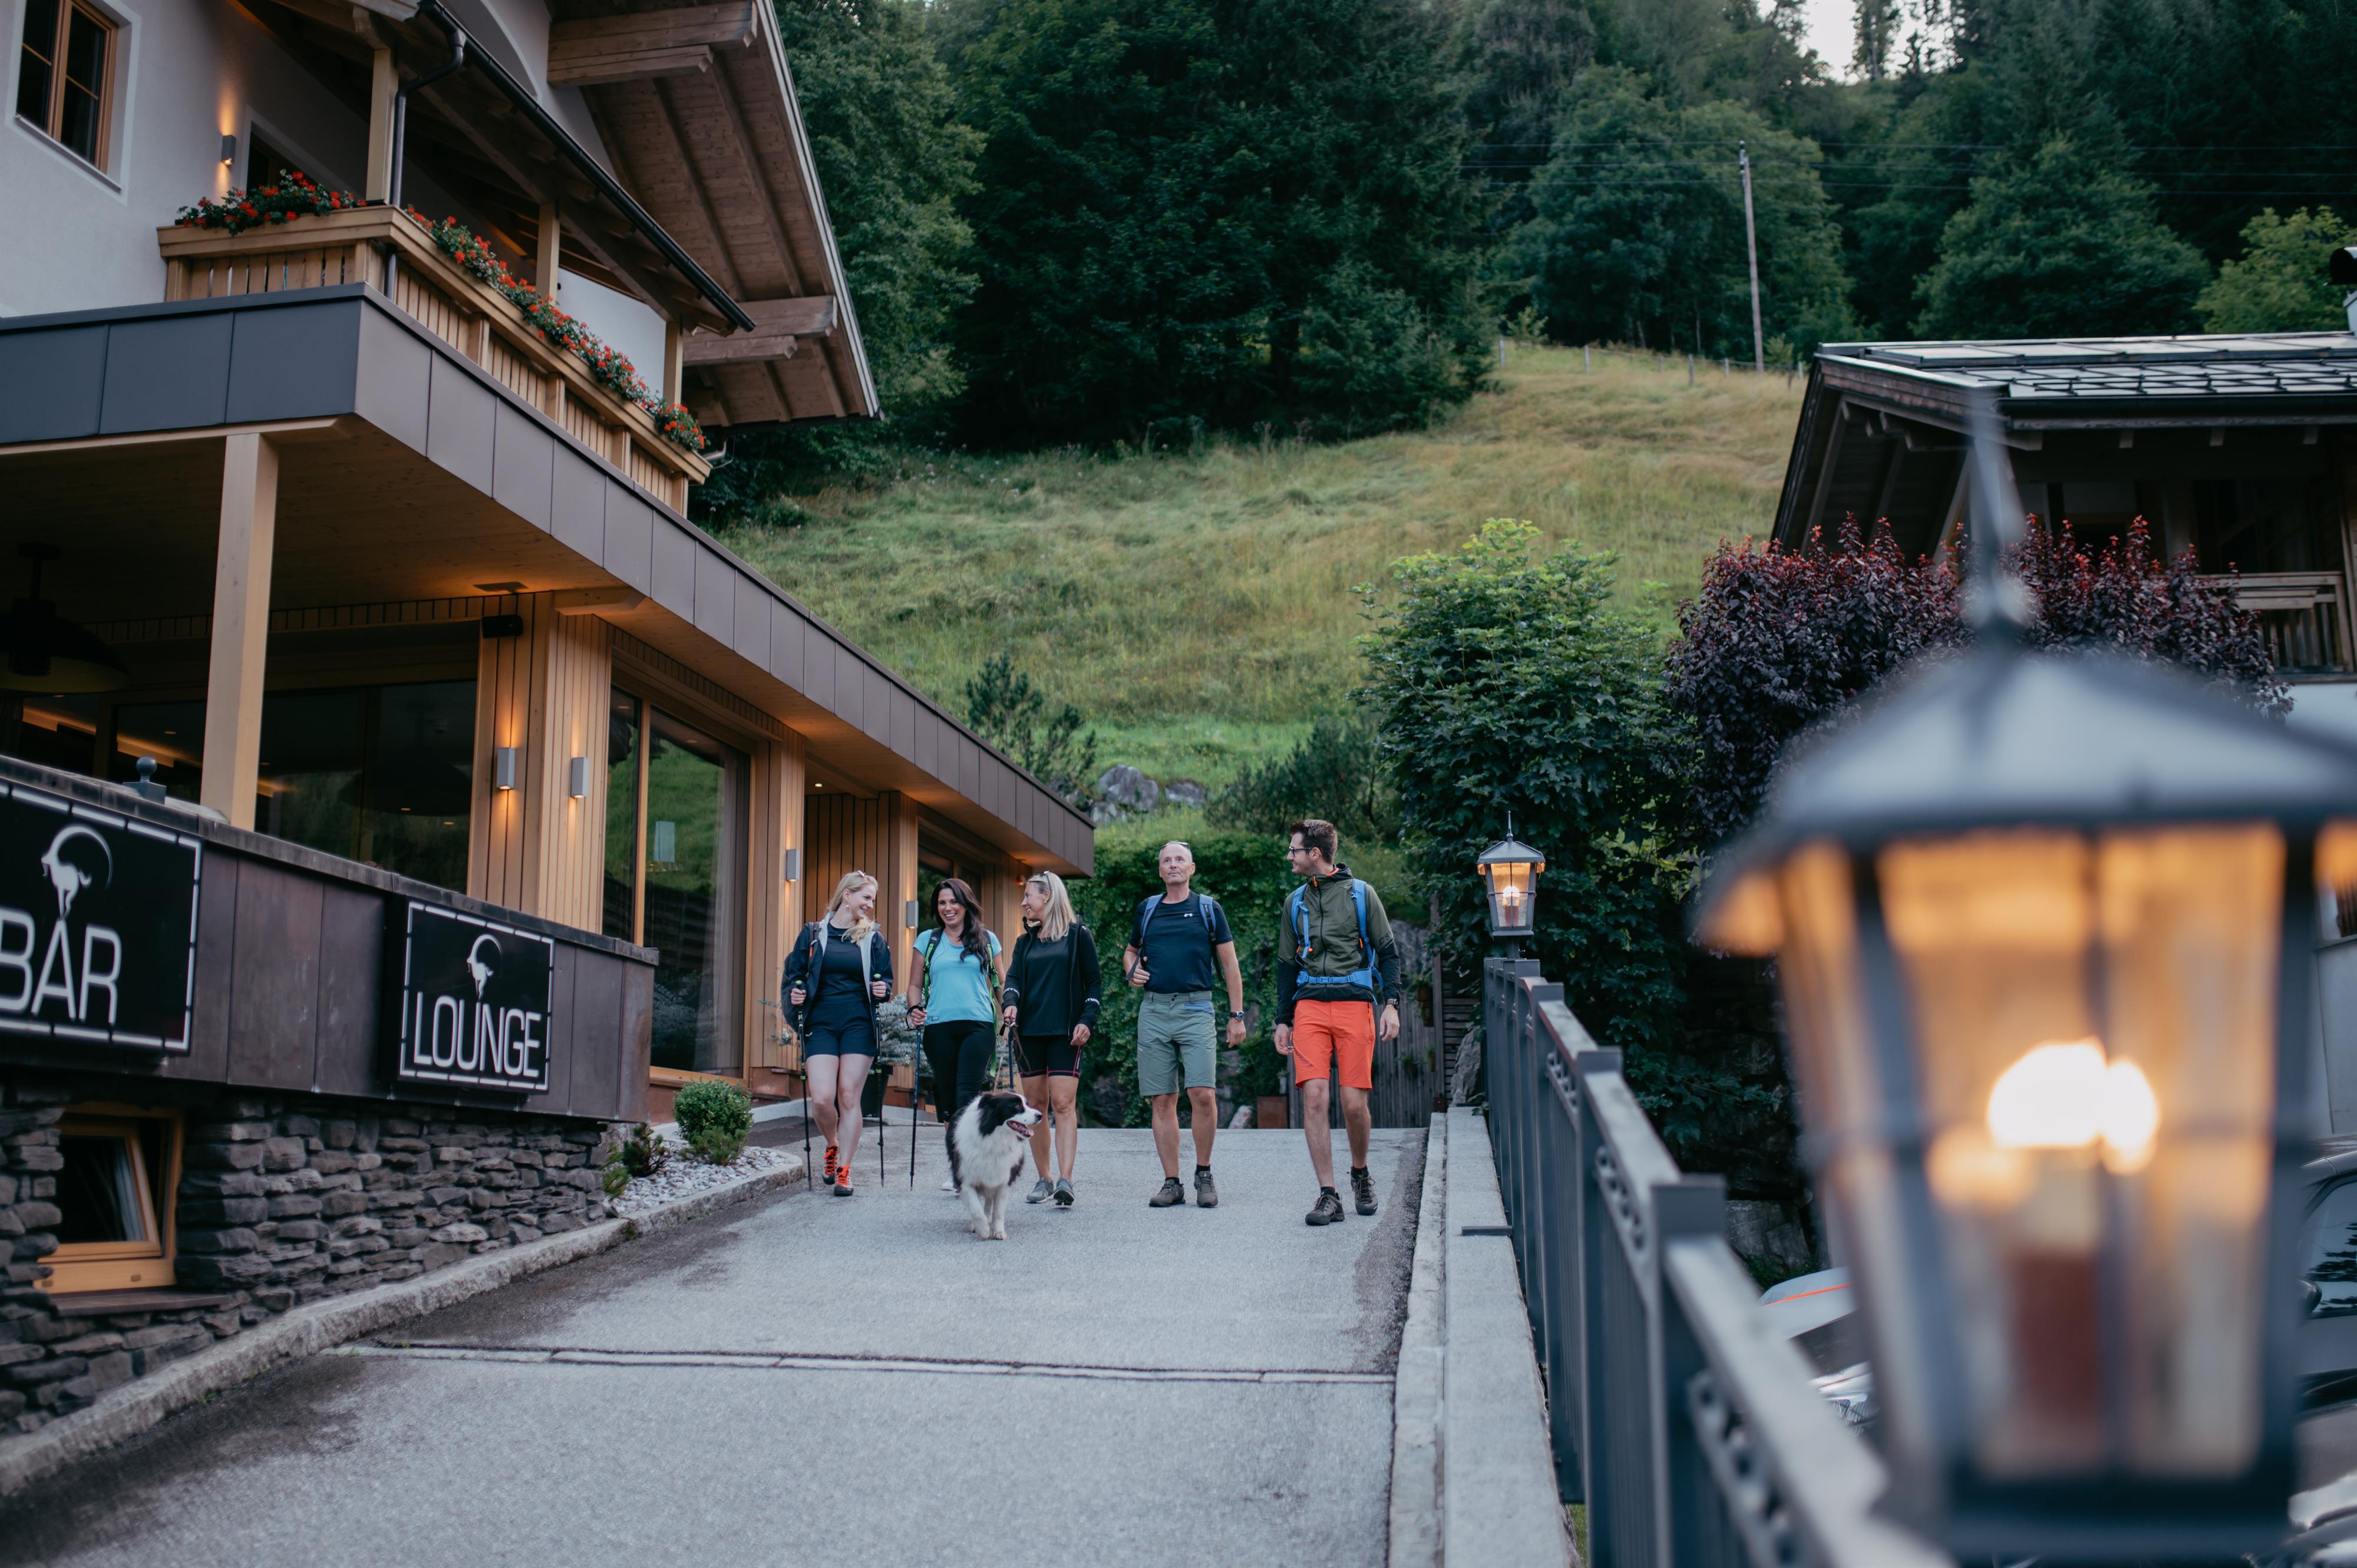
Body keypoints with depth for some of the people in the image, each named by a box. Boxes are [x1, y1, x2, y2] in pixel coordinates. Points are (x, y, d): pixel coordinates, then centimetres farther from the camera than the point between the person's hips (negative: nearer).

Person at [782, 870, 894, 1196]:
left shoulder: (873, 938, 9)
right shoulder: (813, 934, 7)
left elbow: (886, 979, 15)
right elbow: (793, 974, 12)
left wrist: (883, 991, -6)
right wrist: (793, 996, -8)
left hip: (859, 1025, 0)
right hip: (820, 1025, 0)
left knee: (849, 1097, -3)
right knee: (822, 1099, -10)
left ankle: (844, 1170, 5)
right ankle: (832, 1145, 21)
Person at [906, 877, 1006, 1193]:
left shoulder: (987, 940, 11)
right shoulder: (928, 941, 12)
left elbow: (999, 982, 16)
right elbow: (915, 984, 15)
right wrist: (915, 1008, -4)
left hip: (978, 1025, -2)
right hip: (939, 1027, 2)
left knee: (968, 1093, -13)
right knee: (947, 1094, 6)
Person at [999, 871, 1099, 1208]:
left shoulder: (1077, 936, 4)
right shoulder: (1025, 942, 17)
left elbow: (1093, 983, 3)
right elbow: (1013, 977, 4)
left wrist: (1086, 1020, -10)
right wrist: (1010, 1003, -18)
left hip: (1065, 1033, -5)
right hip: (1029, 1032, 5)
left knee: (1063, 1104, -13)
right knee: (1036, 1105, 5)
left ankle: (1065, 1181, -20)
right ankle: (1043, 1179, 13)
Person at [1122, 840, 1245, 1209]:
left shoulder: (1208, 909, 7)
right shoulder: (1147, 910, 14)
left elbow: (1230, 966, 9)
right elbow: (1130, 950, 30)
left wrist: (1237, 1016, 4)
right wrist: (1131, 971, 7)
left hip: (1196, 1009, -3)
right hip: (1153, 1011, 3)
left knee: (1203, 1094, -15)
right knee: (1162, 1100, 1)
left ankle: (1204, 1175, 3)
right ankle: (1172, 1183, 8)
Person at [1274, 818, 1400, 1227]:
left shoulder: (1361, 894, 5)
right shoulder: (1295, 902, 15)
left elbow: (1388, 951, 6)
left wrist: (1391, 1004, -6)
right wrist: (1282, 1021, 16)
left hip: (1355, 1004, -3)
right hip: (1309, 1007, 3)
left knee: (1354, 1102, -5)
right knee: (1313, 1097, -11)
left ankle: (1360, 1173, 23)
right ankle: (1328, 1196, -6)